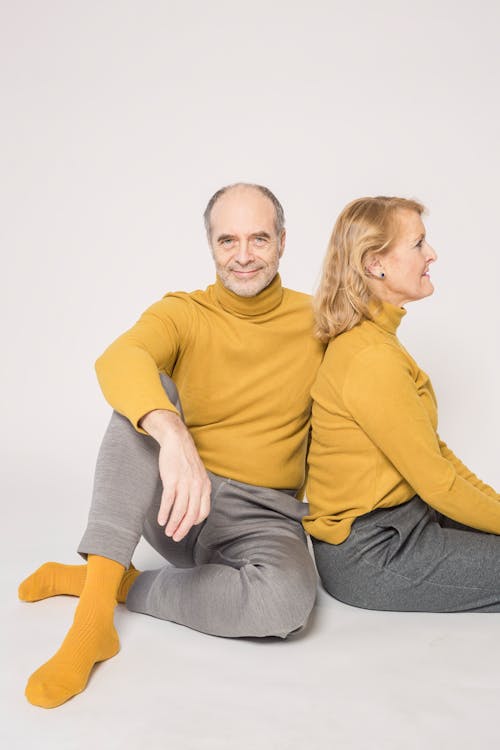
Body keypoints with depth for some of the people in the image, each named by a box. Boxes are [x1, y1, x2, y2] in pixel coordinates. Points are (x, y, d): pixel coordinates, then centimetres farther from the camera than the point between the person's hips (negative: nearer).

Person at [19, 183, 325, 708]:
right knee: (147, 392, -28)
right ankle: (92, 618, -31)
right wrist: (172, 433, -46)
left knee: (288, 596, -34)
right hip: (173, 502, 0)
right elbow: (116, 361, -28)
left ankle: (120, 585, -11)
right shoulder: (183, 314, -4)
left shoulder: (315, 320, 2)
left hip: (264, 517, 1)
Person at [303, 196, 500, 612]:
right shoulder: (373, 359, -23)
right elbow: (438, 484, -19)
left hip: (395, 522, 9)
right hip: (372, 555, -9)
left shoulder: (366, 340, 8)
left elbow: (432, 447, 11)